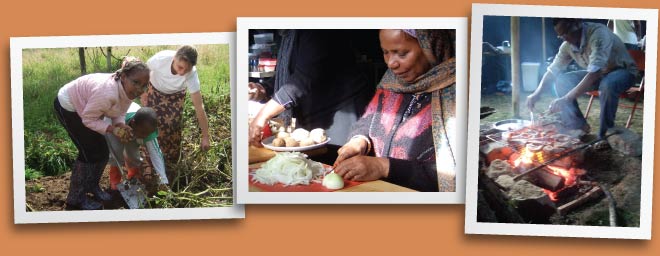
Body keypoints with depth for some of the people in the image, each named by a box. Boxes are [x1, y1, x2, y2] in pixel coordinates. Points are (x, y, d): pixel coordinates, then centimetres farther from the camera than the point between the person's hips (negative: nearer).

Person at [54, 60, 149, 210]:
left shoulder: (127, 90, -16)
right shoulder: (107, 93, -41)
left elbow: (118, 113, -4)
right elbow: (88, 119, -29)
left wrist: (120, 125, -24)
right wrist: (111, 128, -38)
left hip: (84, 105, 8)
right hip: (67, 106, -8)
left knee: (101, 150, 9)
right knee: (89, 152, -7)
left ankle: (92, 186, 32)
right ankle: (76, 199, 7)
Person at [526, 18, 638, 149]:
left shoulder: (598, 33, -33)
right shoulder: (568, 45, -10)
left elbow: (594, 74, -42)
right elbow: (552, 70, -2)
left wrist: (566, 99, -46)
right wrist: (537, 93, -19)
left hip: (623, 70, -7)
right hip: (598, 74, 7)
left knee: (607, 85, -39)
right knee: (561, 80, -12)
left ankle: (605, 135, -21)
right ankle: (578, 125, -2)